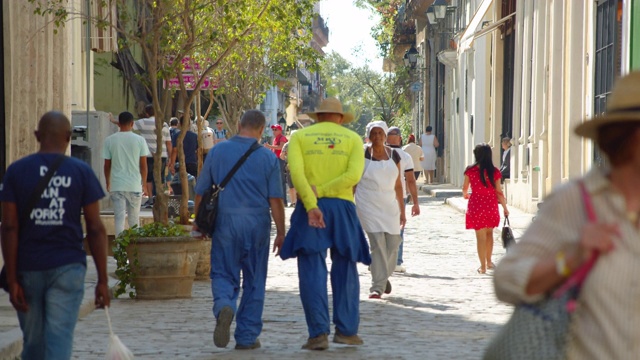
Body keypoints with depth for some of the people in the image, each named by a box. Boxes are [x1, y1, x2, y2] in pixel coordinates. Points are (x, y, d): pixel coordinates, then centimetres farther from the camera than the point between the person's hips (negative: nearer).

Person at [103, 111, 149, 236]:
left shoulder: (109, 140, -1)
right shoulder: (139, 140, -2)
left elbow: (107, 165, 3)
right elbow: (143, 165, -1)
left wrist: (108, 182, 16)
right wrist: (144, 184, 10)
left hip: (117, 185, 0)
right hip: (135, 185, 0)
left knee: (119, 217, 0)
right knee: (134, 218, 11)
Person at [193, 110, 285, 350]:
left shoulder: (218, 151, 2)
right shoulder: (268, 157, -1)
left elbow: (201, 191, 7)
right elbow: (276, 199, -4)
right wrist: (281, 232, 3)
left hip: (225, 222, 0)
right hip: (257, 223, 0)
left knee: (223, 274, 6)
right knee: (254, 281, 10)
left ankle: (224, 306, -27)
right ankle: (247, 337, 13)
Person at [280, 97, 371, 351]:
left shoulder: (300, 136, 8)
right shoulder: (352, 138, 10)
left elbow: (296, 172, -10)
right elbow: (353, 174, -7)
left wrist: (311, 204, -17)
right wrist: (320, 191, -9)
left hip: (309, 208, -1)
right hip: (342, 207, 1)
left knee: (312, 271, -1)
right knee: (345, 270, 10)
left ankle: (319, 333, -6)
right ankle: (346, 330, 8)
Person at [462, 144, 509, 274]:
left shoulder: (470, 170, -6)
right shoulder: (494, 171, -5)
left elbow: (465, 188, 7)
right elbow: (498, 191, -3)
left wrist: (466, 194, 30)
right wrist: (505, 207, 7)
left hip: (476, 205, -2)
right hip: (491, 205, 2)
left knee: (480, 236, 4)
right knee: (489, 233, 21)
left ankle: (483, 266, 8)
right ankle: (489, 262, 28)